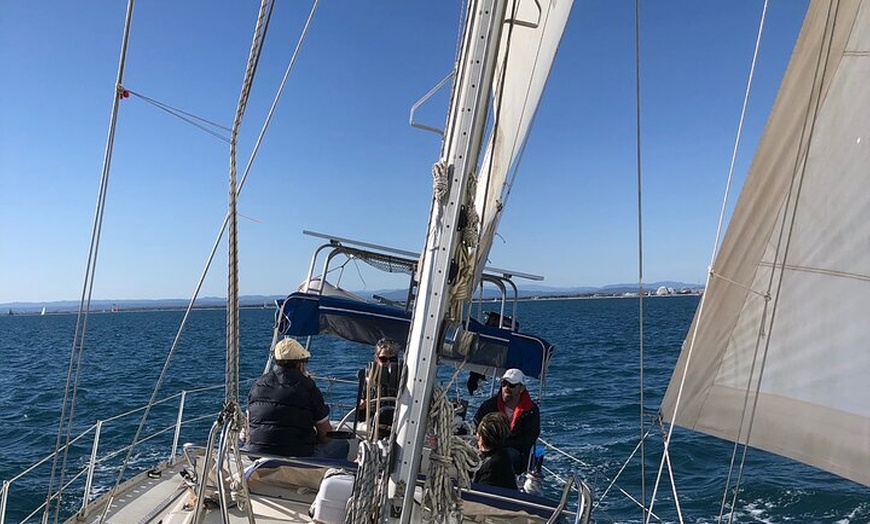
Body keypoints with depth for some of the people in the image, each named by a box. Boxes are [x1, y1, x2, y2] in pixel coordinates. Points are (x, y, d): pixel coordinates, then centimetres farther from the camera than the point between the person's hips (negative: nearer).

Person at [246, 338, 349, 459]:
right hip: (297, 456, -5)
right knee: (342, 444, 12)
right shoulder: (308, 387, -7)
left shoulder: (258, 385, 8)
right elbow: (326, 434, 2)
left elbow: (249, 429, 17)